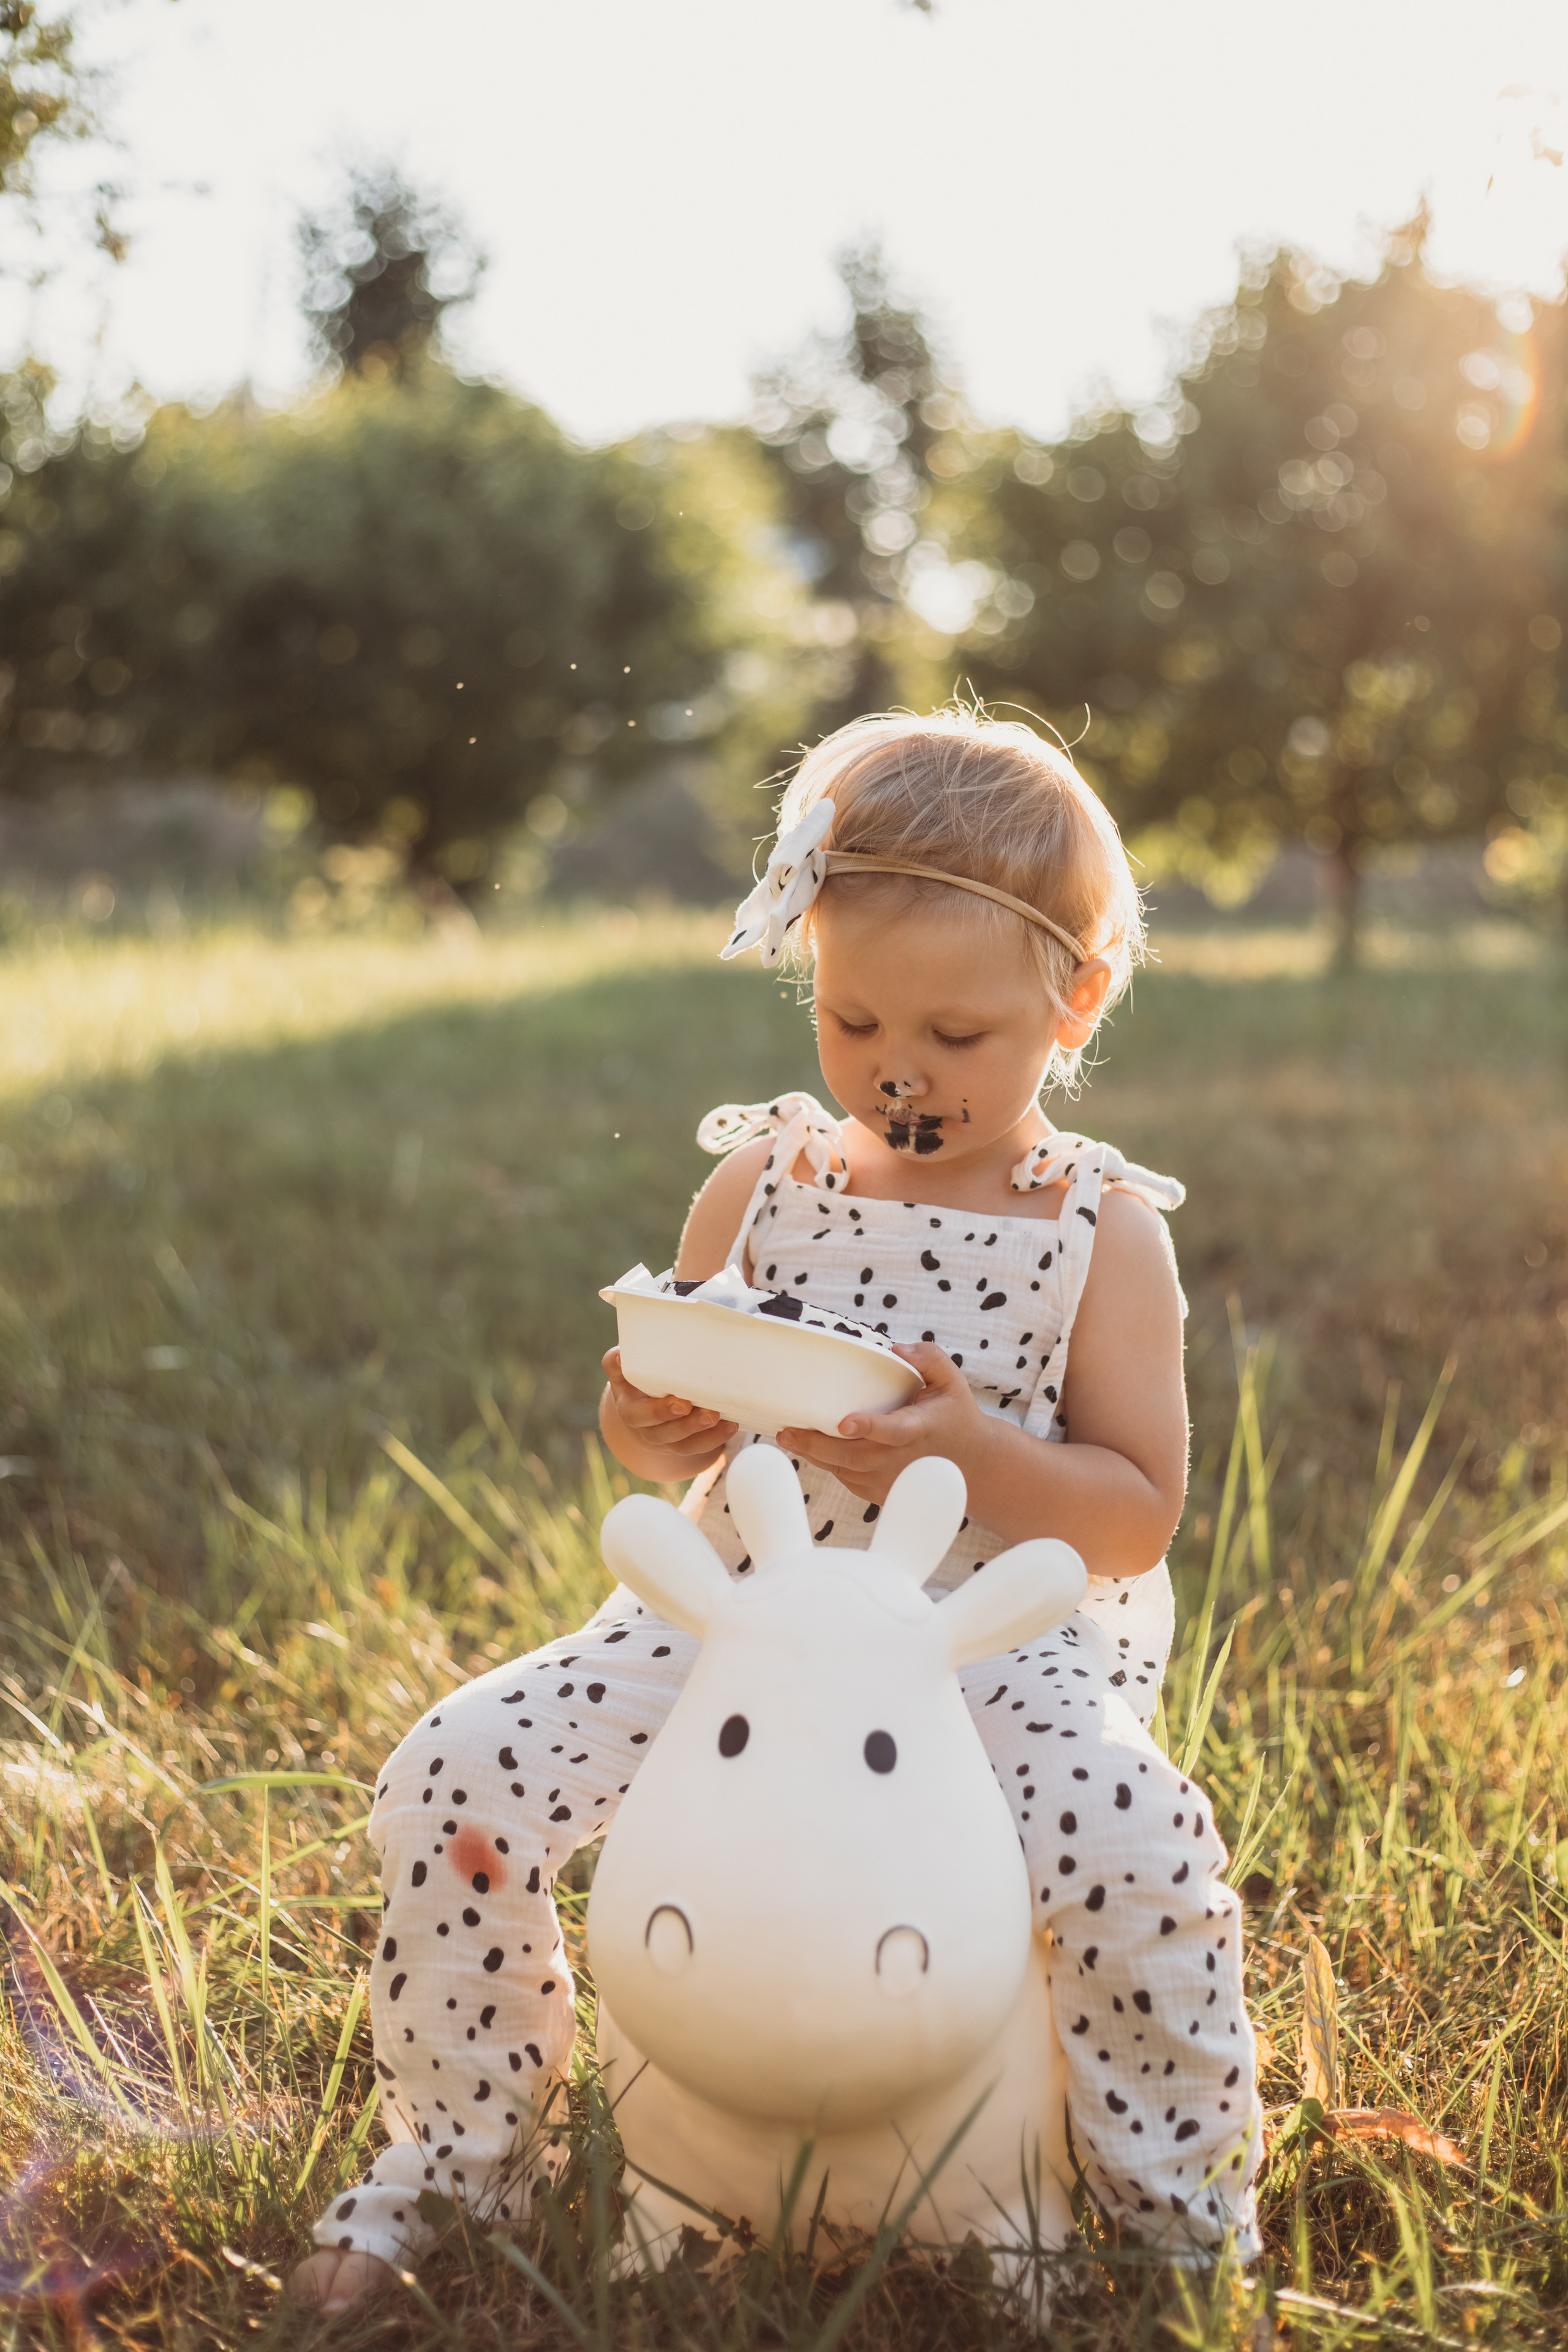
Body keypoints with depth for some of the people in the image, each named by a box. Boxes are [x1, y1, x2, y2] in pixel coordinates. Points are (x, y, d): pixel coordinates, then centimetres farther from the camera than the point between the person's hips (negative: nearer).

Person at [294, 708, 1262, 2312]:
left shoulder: (1102, 1233, -3)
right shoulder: (762, 1183, 5)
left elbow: (1138, 1518, -6)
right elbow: (679, 1440, 13)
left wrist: (972, 1452, -24)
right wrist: (649, 1432, -13)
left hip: (1000, 1637, -3)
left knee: (1143, 1861, -32)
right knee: (453, 1776, -12)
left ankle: (1186, 2224, -2)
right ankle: (461, 2155, 14)